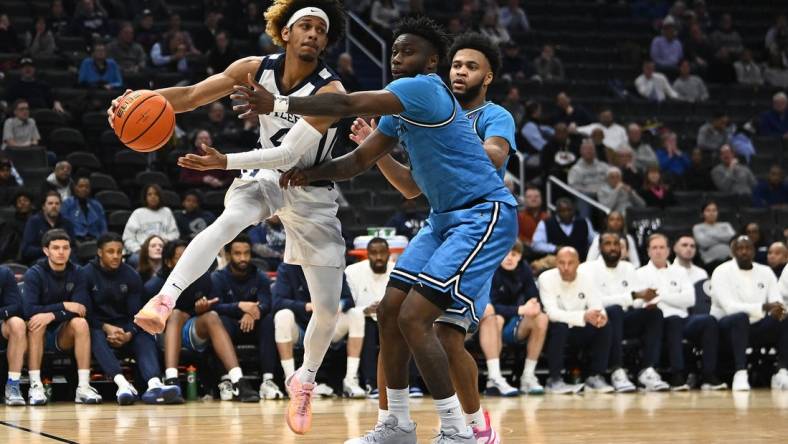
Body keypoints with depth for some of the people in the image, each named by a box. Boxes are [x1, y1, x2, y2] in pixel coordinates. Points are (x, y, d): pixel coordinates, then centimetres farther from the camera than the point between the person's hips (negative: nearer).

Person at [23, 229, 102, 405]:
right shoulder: (34, 274, -10)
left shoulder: (77, 273, -2)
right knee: (36, 321, -33)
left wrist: (52, 315, -29)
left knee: (80, 323, -27)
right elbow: (28, 310, -22)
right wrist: (64, 306, -24)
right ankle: (35, 387, -35)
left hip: (63, 337, 2)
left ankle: (83, 387, -32)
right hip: (40, 335, -2)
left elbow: (82, 308, -15)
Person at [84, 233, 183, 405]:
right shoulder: (87, 274, -3)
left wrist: (128, 334, -22)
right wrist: (106, 328, -24)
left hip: (125, 329, 3)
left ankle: (154, 385, -55)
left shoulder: (131, 276, 5)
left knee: (145, 338, -28)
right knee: (96, 336, -37)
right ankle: (122, 383, -58)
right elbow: (86, 313, -8)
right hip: (97, 327, -3)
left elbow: (135, 313, 0)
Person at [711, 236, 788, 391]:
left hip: (757, 327, 5)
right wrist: (764, 307, -33)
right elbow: (730, 307, -21)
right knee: (741, 317, -38)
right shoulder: (722, 272, -9)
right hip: (729, 327, -4)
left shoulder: (766, 272, 7)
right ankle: (740, 374, -43)